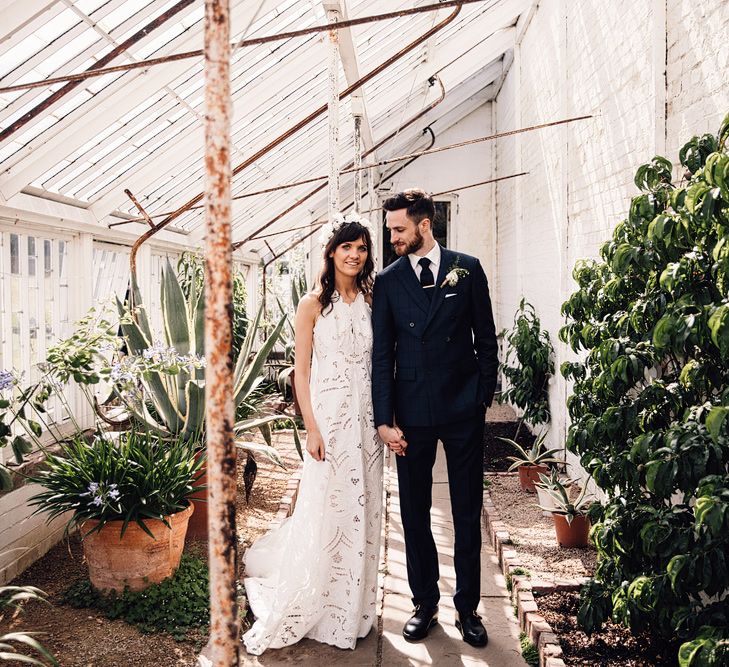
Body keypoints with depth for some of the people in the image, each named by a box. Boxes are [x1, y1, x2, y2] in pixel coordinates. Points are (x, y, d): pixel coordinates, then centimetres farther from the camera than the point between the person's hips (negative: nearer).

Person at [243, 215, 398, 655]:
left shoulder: (371, 301, 7)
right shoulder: (314, 304, -4)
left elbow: (377, 364, 10)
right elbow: (302, 371, -5)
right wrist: (312, 428, -12)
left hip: (367, 418, 4)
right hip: (329, 418, -4)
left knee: (362, 511, 11)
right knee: (325, 511, 2)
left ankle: (354, 608, 28)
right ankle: (316, 608, 22)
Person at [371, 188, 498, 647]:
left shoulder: (467, 269, 1)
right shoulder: (388, 280, 3)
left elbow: (486, 338, 5)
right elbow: (382, 353, 2)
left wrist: (484, 396, 0)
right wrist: (384, 417, -3)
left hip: (463, 411, -1)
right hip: (412, 412, 1)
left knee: (468, 514, 9)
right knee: (415, 514, 10)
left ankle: (468, 608, 25)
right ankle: (425, 604, 27)